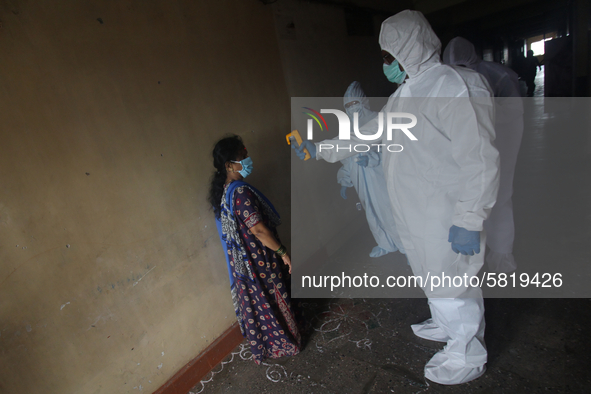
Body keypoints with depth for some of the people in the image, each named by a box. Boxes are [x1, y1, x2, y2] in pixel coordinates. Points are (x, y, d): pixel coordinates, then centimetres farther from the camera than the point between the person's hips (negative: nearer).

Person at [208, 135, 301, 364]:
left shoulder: (221, 189, 1)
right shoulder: (241, 192, -28)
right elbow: (258, 229, -29)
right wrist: (283, 252, -18)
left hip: (241, 261, 9)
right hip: (260, 261, -8)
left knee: (255, 303, 23)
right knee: (274, 301, 13)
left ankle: (261, 345, 42)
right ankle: (284, 344, 34)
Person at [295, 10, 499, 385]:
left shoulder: (455, 86, -17)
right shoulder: (403, 95, 13)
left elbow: (480, 160, -22)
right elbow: (365, 135, 19)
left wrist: (469, 220, -22)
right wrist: (319, 149, 19)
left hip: (445, 221, -8)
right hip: (414, 216, 8)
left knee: (451, 284, 7)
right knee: (432, 277, 24)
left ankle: (467, 357, 31)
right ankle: (445, 325, 49)